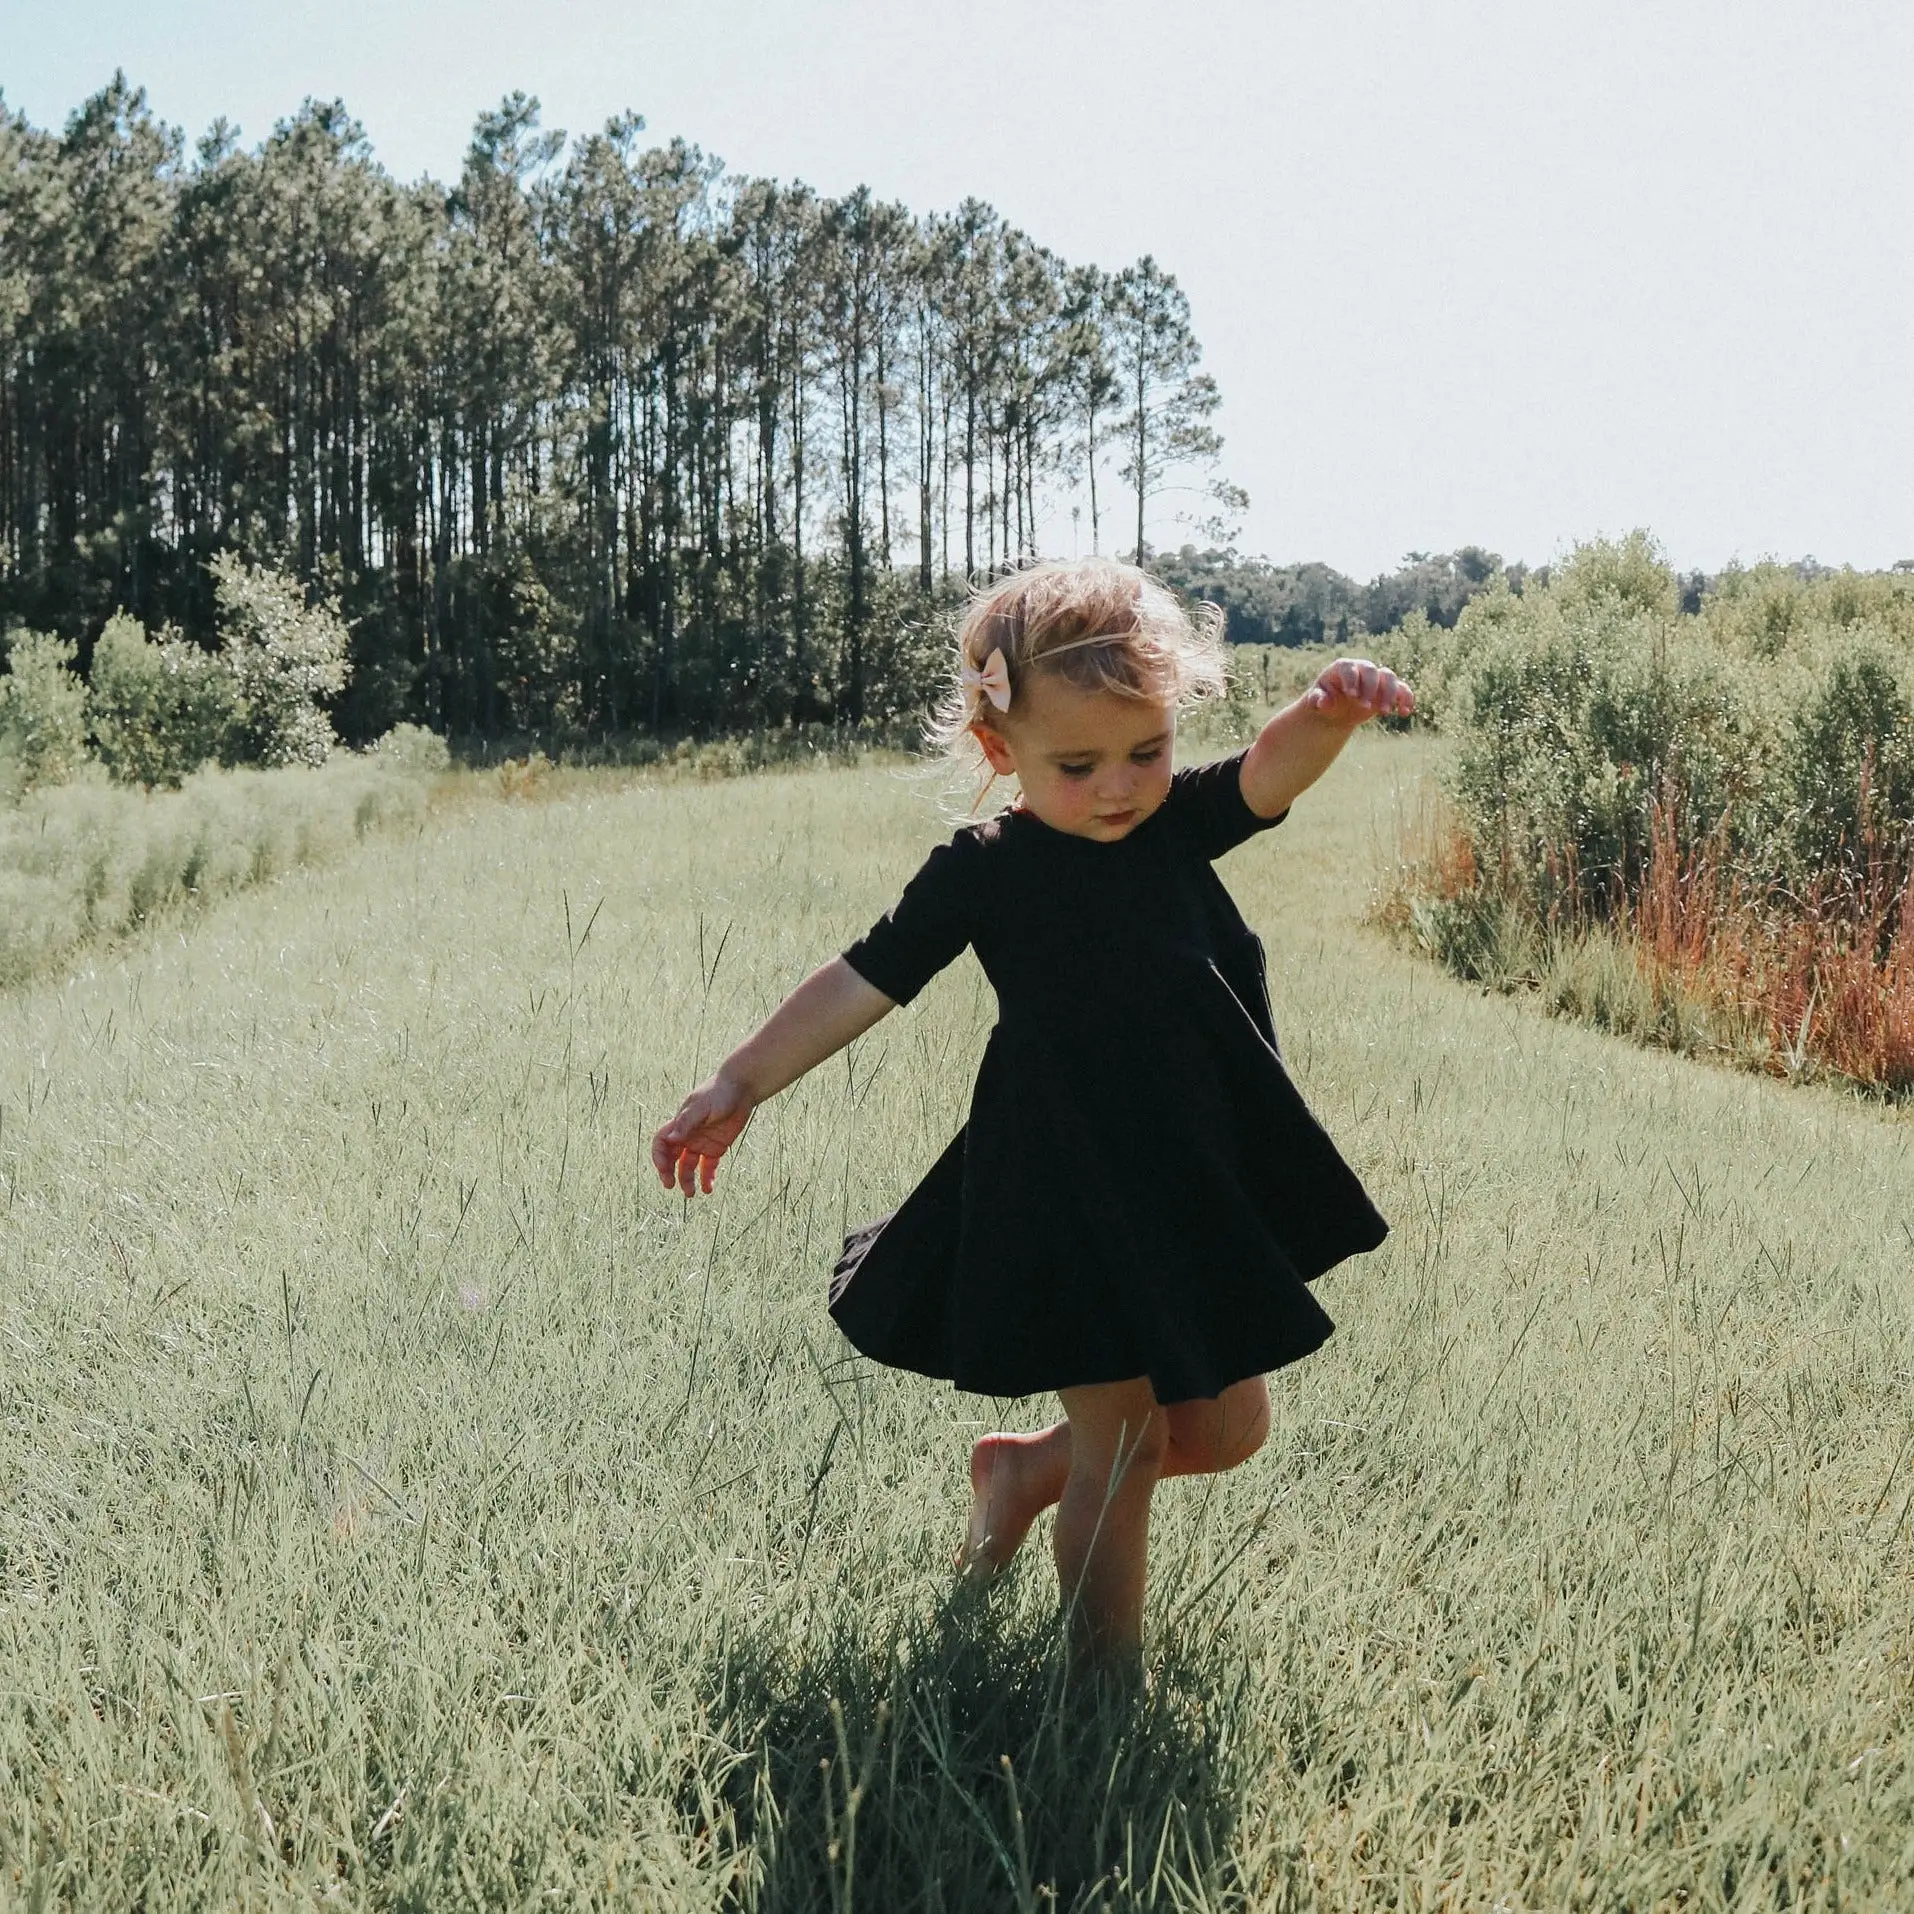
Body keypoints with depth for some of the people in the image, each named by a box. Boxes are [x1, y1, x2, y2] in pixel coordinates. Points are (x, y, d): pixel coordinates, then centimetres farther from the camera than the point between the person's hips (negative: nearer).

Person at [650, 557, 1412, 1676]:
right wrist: (741, 1087, -10)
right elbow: (864, 981, -7)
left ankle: (1029, 1469, 37)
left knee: (1229, 1430, 15)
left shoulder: (1182, 825, -1)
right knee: (1125, 1446, 2)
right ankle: (1108, 1673, 19)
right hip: (1065, 1201, -5)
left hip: (1204, 1192, 5)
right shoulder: (984, 872, -10)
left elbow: (1274, 775, -19)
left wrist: (1329, 715, -42)